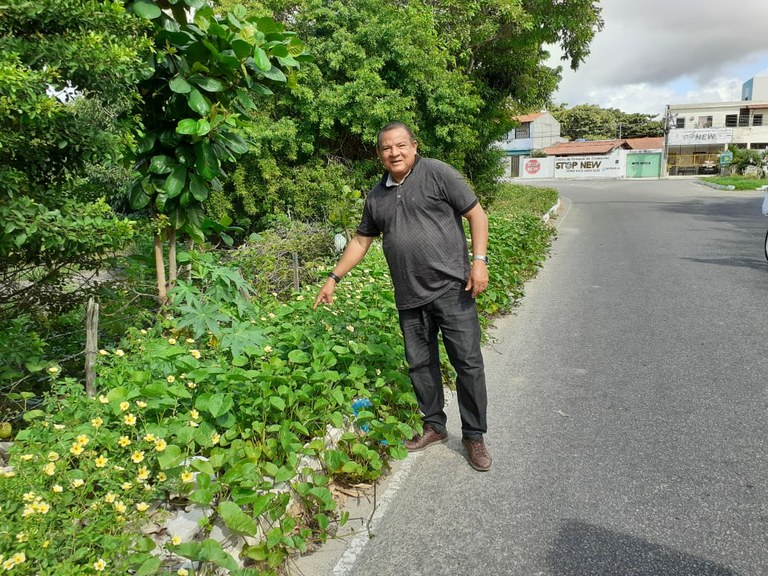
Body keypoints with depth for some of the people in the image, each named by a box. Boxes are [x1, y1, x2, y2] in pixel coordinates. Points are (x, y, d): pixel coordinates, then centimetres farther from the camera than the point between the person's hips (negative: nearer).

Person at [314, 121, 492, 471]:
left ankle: (474, 436, 15)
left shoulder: (437, 174, -3)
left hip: (451, 288, -5)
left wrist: (479, 260, -13)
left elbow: (476, 214, -3)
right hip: (410, 298, 5)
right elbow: (361, 241, 20)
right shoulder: (377, 196, 13)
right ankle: (434, 426, 30)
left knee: (468, 362, -1)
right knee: (420, 364, 13)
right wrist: (334, 278, 18)